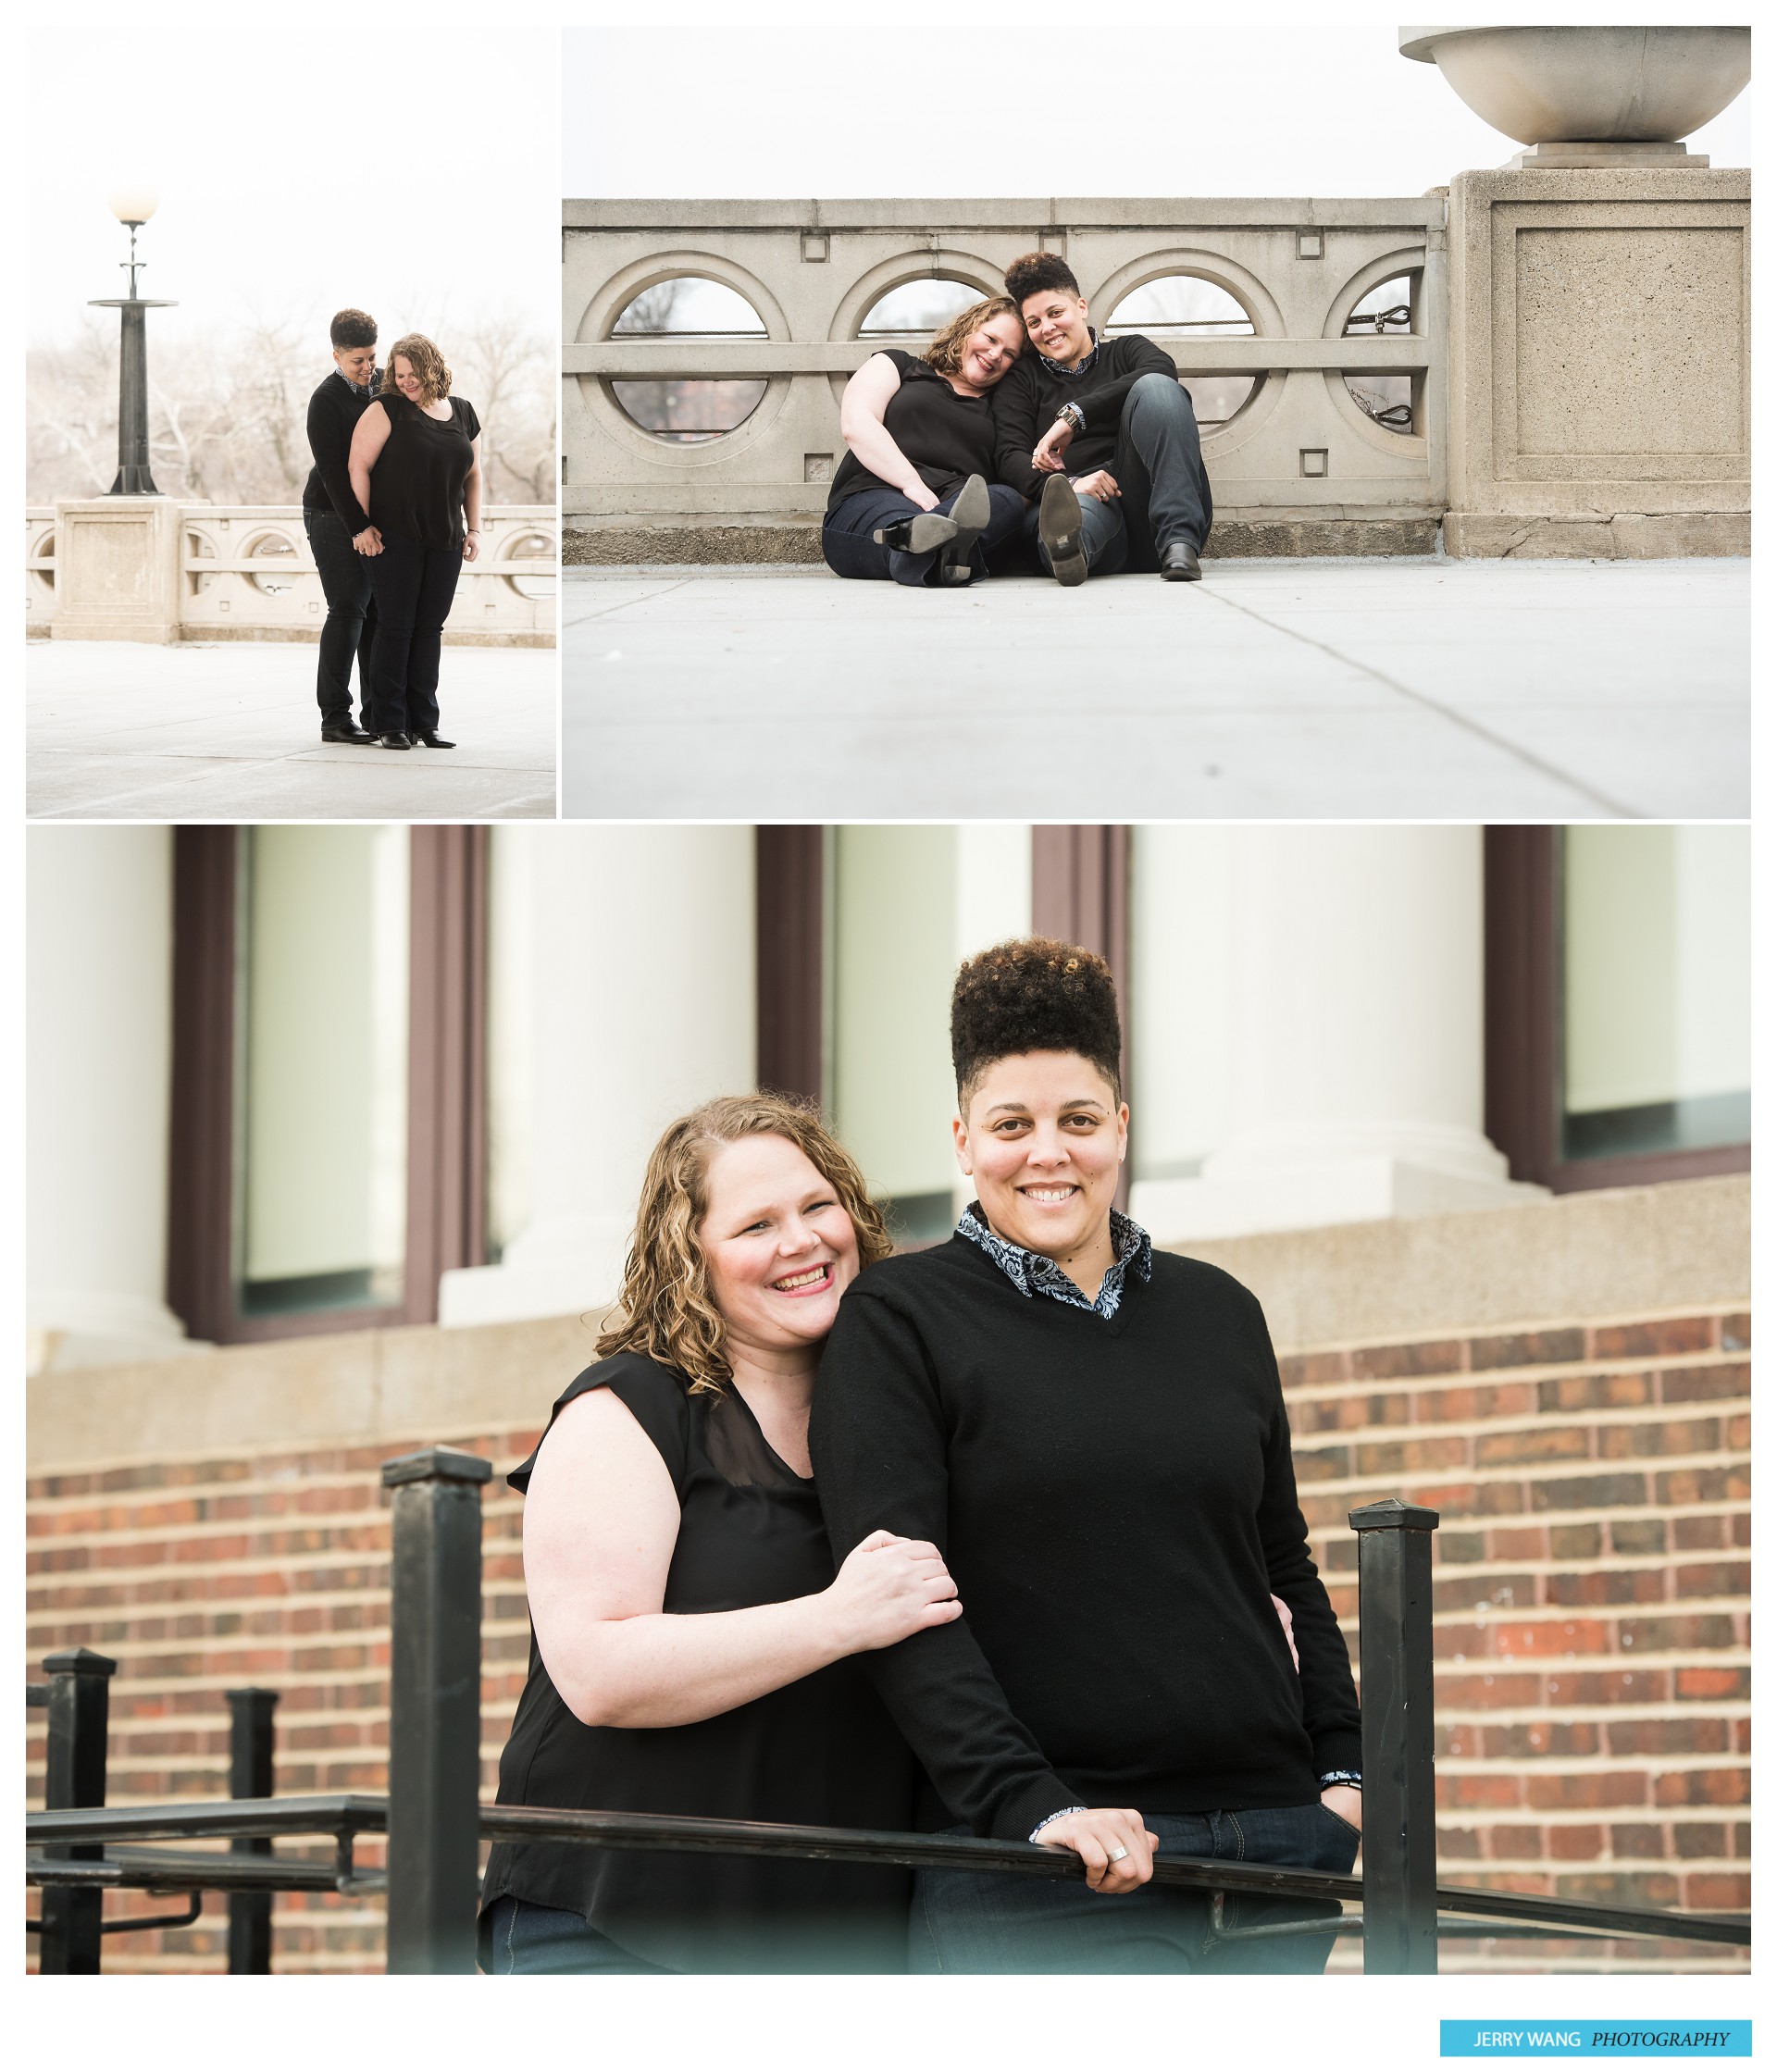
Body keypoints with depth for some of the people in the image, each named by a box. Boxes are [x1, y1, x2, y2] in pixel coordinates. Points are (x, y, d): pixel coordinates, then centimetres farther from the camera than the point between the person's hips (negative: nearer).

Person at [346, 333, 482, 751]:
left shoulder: (463, 414, 11)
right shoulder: (388, 410, -4)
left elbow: (472, 475, 18)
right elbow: (358, 467, -7)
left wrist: (474, 529, 11)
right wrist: (363, 526, -11)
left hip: (445, 541, 4)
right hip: (395, 538, -4)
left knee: (430, 629, 6)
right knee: (396, 627, -4)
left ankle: (423, 721, 11)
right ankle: (389, 724, -1)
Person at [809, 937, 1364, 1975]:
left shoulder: (1219, 1313, 16)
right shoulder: (898, 1322, 1)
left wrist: (1345, 1766, 10)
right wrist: (1031, 1806, -20)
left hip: (1273, 1848, 5)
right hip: (1034, 1884, -5)